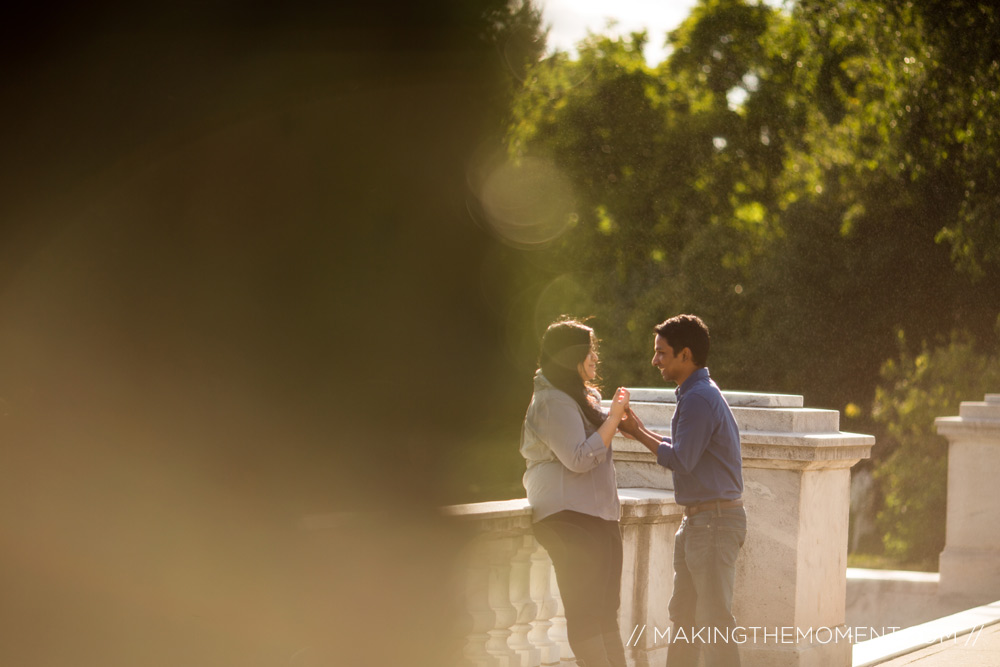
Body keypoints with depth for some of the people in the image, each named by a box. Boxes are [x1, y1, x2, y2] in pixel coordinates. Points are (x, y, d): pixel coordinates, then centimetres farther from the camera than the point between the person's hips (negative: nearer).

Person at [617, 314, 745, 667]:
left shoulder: (699, 399, -18)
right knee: (683, 614, 14)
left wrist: (639, 434, -8)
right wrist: (640, 431, 14)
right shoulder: (697, 393, 15)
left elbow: (681, 461, -20)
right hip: (697, 519, 11)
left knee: (713, 618, -6)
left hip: (716, 519, -11)